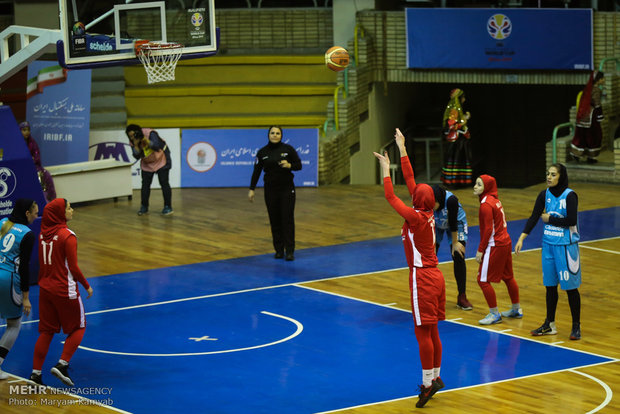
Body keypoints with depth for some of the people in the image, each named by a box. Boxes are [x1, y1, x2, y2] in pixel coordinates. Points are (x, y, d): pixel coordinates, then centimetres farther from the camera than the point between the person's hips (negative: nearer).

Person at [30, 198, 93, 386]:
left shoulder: (43, 234, 4)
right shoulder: (67, 236, -16)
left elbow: (41, 263, 12)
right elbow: (73, 267, -15)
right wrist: (86, 285, -2)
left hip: (45, 288, 6)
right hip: (65, 290, -6)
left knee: (46, 330, 12)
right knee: (78, 327, 10)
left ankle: (36, 372, 7)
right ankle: (62, 364, -3)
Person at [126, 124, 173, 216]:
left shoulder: (150, 133, -26)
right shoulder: (133, 142, -10)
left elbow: (157, 146, -34)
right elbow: (137, 156, -15)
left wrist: (145, 139, -43)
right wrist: (136, 145, -30)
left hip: (160, 159, -5)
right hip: (147, 164, 5)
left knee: (164, 183, -5)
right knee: (145, 184, 0)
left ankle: (168, 207, 0)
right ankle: (144, 207, 8)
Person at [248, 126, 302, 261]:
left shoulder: (288, 149, -2)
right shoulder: (262, 152, 2)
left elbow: (299, 165, 2)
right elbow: (256, 171, 5)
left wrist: (289, 165, -19)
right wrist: (251, 189, 1)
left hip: (287, 189, -2)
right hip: (270, 190, 2)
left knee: (287, 219, -6)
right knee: (274, 220, 3)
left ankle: (290, 251, -5)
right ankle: (279, 250, 11)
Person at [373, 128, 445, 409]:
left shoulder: (416, 218, -16)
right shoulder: (428, 214, 5)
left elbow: (390, 197, -9)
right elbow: (410, 181, 12)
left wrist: (386, 170, 1)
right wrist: (402, 151, 16)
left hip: (423, 278, -9)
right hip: (434, 276, 9)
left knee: (423, 331, -7)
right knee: (431, 332, 14)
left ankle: (428, 381, -8)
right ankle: (435, 377, 20)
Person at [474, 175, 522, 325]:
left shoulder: (486, 205, -18)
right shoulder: (495, 200, 9)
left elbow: (488, 230, -21)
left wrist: (481, 250, -16)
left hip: (494, 245, -10)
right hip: (505, 242, 10)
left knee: (483, 280, -3)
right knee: (508, 277, 21)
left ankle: (494, 314, 2)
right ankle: (516, 309, 33)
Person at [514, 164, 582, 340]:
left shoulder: (570, 195, -12)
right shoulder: (544, 195, 3)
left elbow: (571, 221, -20)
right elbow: (534, 217, -1)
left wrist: (550, 219, -10)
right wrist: (521, 238, -11)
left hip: (566, 246, -5)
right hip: (548, 244, 5)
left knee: (570, 286, 0)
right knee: (550, 286, 11)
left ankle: (576, 327, 9)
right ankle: (549, 325, 22)